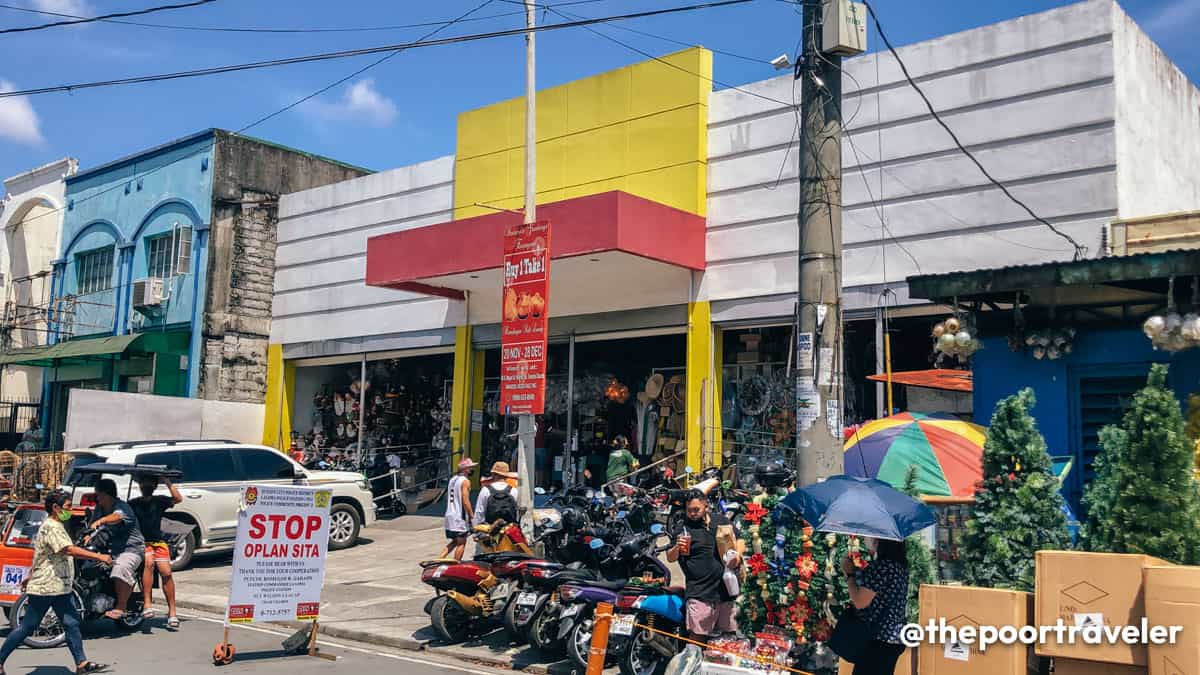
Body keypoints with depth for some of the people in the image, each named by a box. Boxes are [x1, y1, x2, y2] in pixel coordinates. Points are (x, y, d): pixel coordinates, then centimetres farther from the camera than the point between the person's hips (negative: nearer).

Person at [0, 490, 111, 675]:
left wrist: (30, 576, 32)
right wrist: (98, 557, -30)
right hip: (45, 587, -9)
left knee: (72, 623, 3)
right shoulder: (51, 527, -16)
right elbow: (69, 549, -29)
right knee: (27, 627, 1)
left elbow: (40, 554, 25)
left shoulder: (56, 526, 16)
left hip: (59, 587, 9)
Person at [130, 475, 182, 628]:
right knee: (148, 562, -31)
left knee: (166, 572, -16)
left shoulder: (159, 501, 9)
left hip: (159, 542, 1)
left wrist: (167, 481, -8)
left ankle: (172, 612, -9)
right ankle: (146, 604, -30)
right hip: (141, 542, -1)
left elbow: (178, 499, -7)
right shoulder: (133, 504, 10)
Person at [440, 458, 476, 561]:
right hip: (460, 517, -8)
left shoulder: (452, 479, 15)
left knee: (454, 541, 18)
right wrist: (472, 515, -11)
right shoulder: (465, 481, -12)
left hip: (449, 516, 8)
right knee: (461, 543, 0)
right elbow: (465, 501, -18)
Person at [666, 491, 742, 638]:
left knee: (730, 634, 12)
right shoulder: (683, 528, 2)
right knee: (697, 636, -9)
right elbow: (670, 558, 2)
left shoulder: (721, 520, 10)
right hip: (699, 593, -3)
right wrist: (677, 547, -20)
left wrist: (737, 555, -2)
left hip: (726, 589, 3)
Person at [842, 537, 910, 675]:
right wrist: (856, 572, 14)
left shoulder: (882, 566, -20)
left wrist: (850, 574, -6)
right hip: (893, 638, 10)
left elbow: (860, 602, -18)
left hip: (879, 640, -10)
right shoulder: (899, 564, 10)